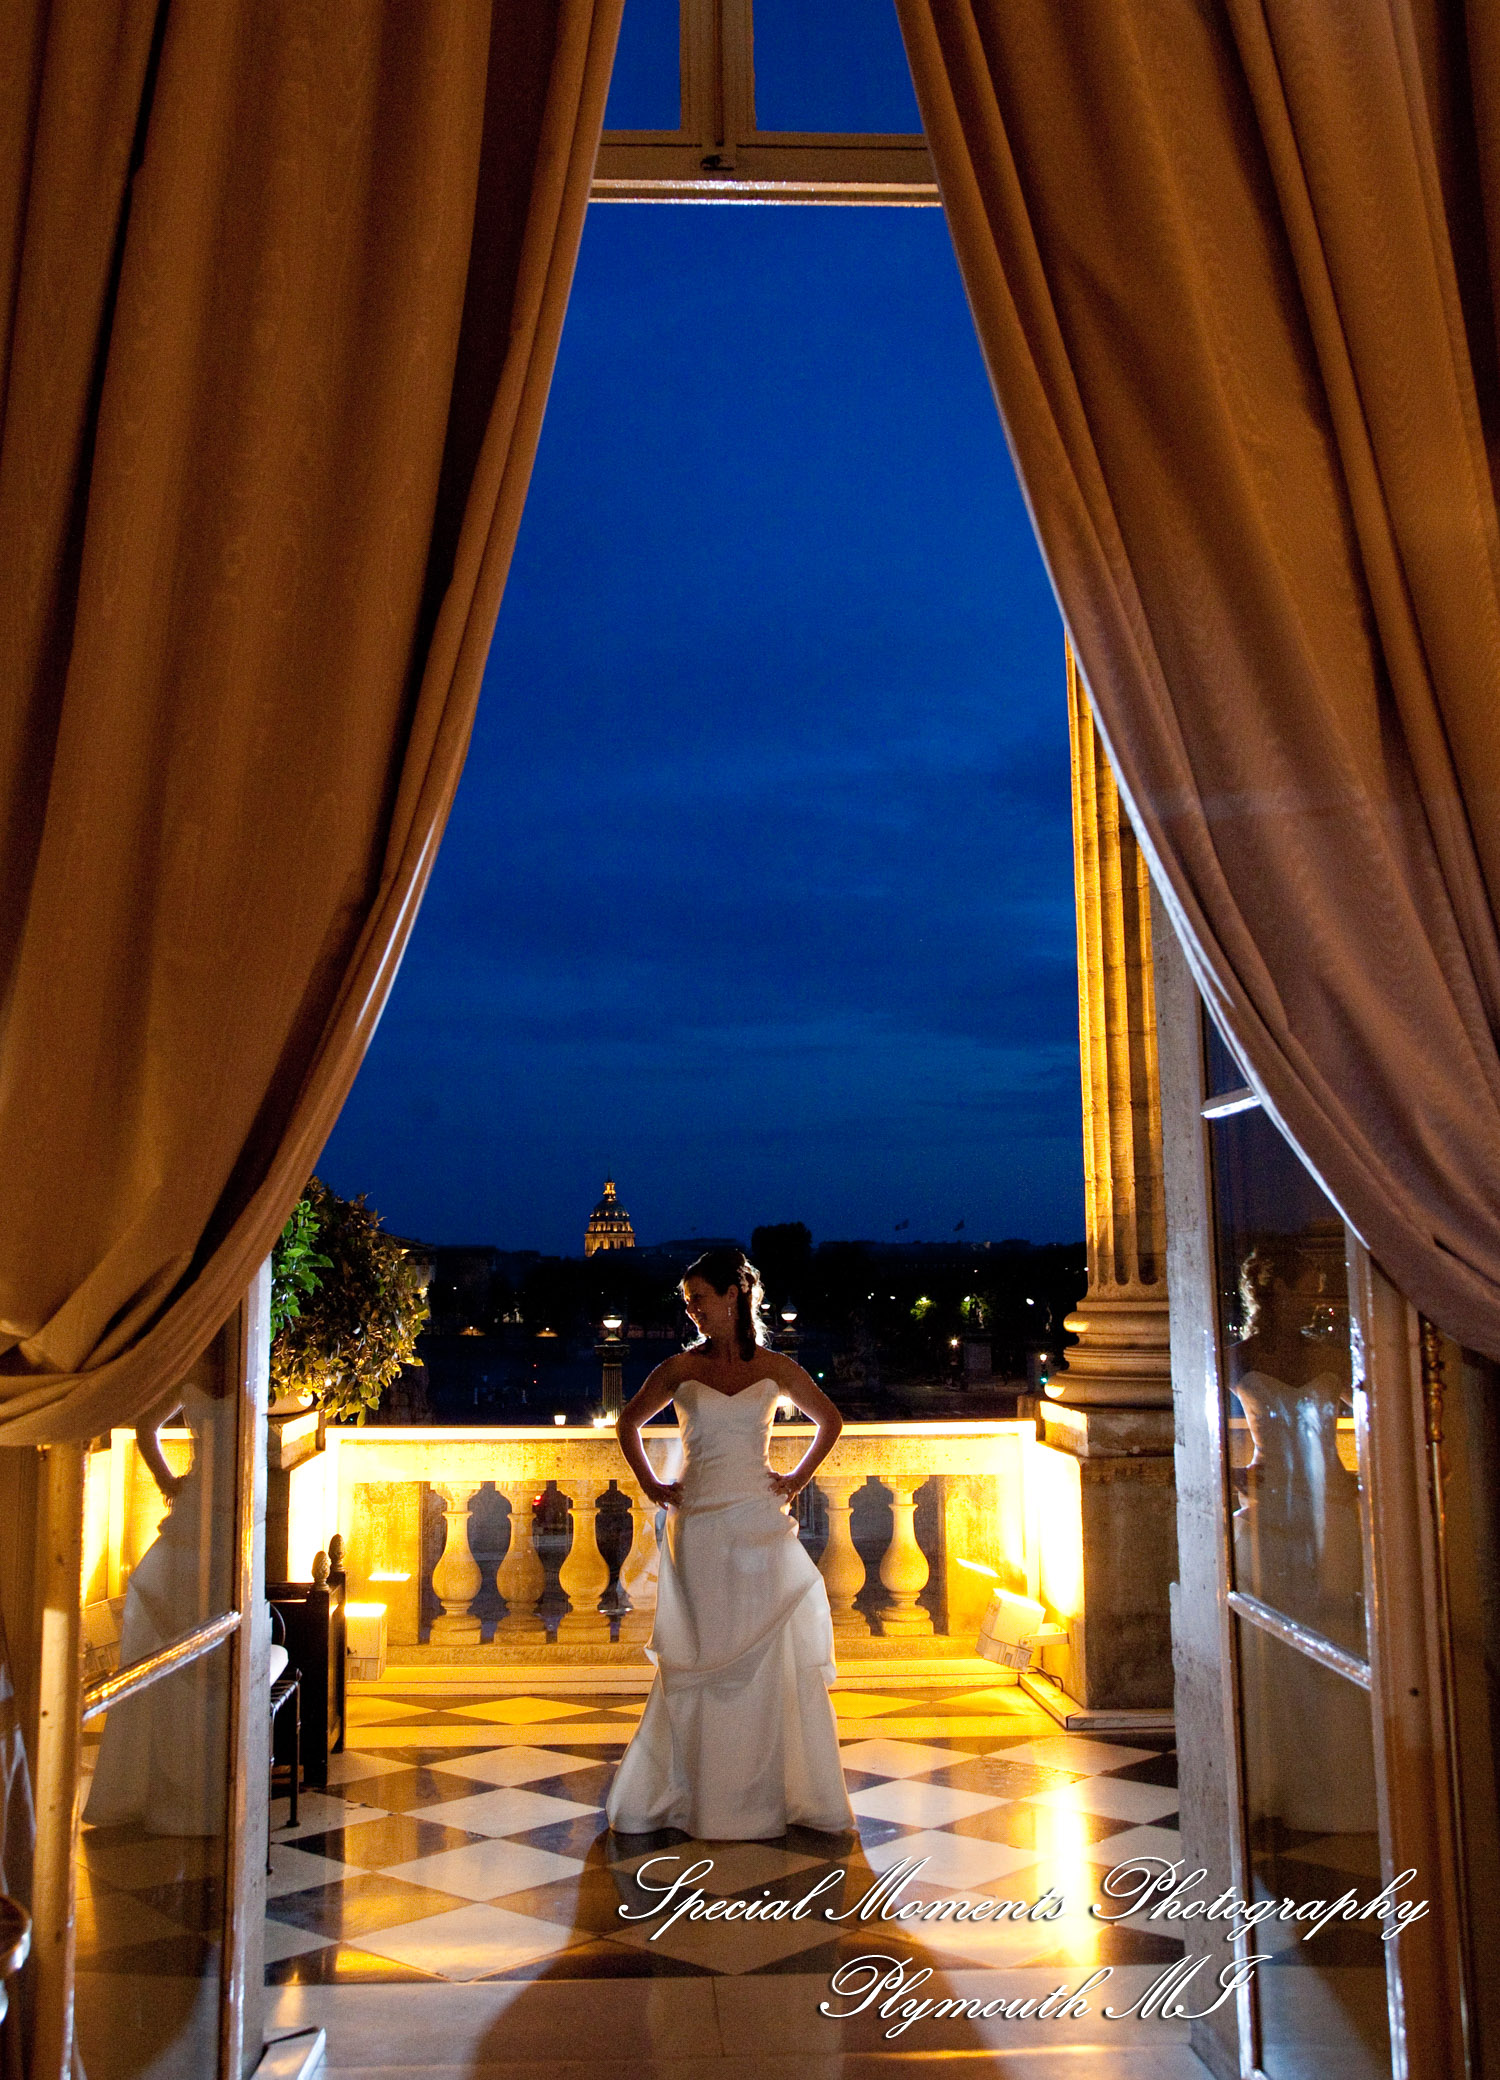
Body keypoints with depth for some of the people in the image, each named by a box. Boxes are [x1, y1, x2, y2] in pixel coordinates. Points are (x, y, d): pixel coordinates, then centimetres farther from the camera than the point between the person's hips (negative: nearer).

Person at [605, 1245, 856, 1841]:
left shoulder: (774, 1367, 3)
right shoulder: (681, 1368, 3)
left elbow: (830, 1419, 16)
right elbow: (628, 1422, 17)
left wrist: (798, 1478, 8)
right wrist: (649, 1484, 9)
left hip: (760, 1526, 0)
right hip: (698, 1528, 0)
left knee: (766, 1658, 2)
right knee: (700, 1663, 3)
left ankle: (768, 1793, 15)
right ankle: (702, 1797, 14)